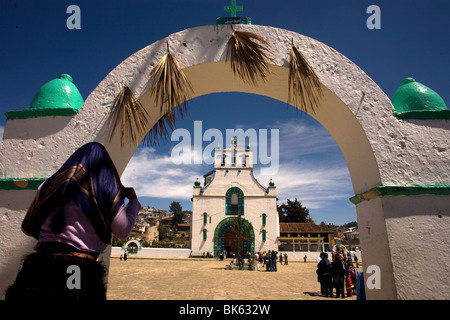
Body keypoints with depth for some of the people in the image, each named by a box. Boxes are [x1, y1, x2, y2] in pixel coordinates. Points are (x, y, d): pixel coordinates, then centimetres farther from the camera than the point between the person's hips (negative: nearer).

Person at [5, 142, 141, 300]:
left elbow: (27, 228, 19)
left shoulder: (50, 185, 10)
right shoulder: (106, 188, 0)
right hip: (83, 270, -3)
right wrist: (133, 200, 12)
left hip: (41, 262, 3)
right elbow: (123, 230, -3)